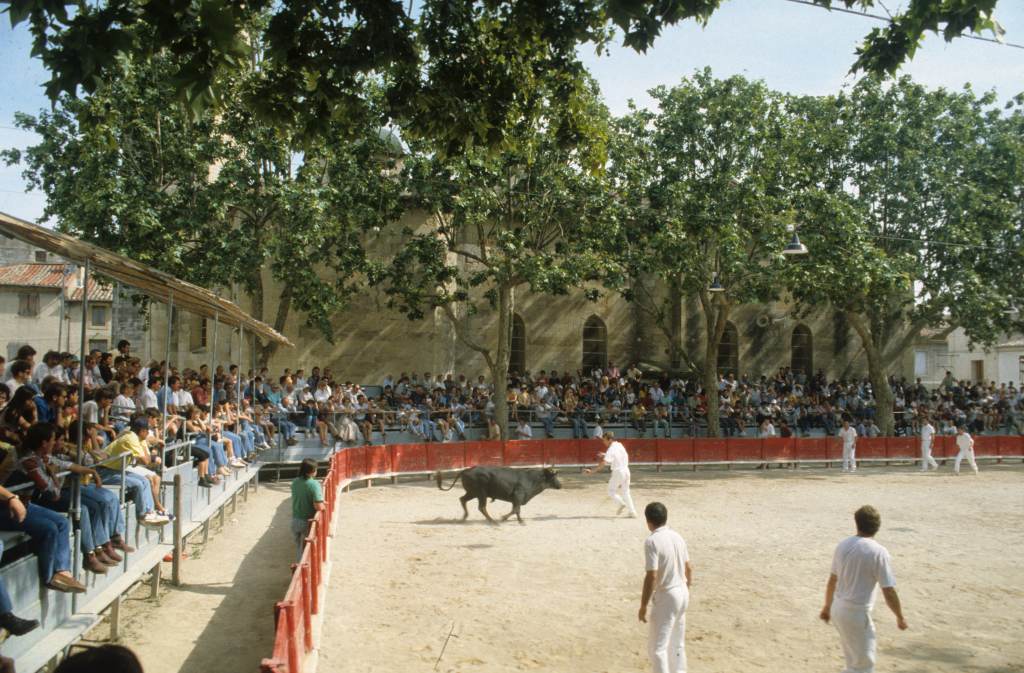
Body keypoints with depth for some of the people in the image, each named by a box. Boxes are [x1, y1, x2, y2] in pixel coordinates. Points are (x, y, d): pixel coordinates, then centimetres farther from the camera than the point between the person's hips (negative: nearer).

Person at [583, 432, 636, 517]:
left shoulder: (611, 449, -16)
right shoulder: (620, 445, 7)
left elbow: (604, 463, -27)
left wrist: (592, 471, -30)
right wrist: (605, 455, 17)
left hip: (618, 472, -7)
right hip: (626, 470, 7)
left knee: (611, 491, 9)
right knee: (626, 492, 15)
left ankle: (621, 503, -14)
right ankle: (632, 511, 9)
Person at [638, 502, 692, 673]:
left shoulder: (652, 541, -19)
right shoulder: (677, 537, 4)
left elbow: (652, 577, -21)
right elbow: (689, 568, 13)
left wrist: (643, 605, -14)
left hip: (666, 596, -8)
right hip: (682, 593, 8)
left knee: (656, 647, -2)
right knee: (677, 644, 20)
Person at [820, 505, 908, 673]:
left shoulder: (843, 545, 2)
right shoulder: (879, 552, -17)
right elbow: (889, 593, -15)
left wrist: (827, 606, 23)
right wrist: (900, 618, 2)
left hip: (838, 609, 7)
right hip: (857, 613, -7)